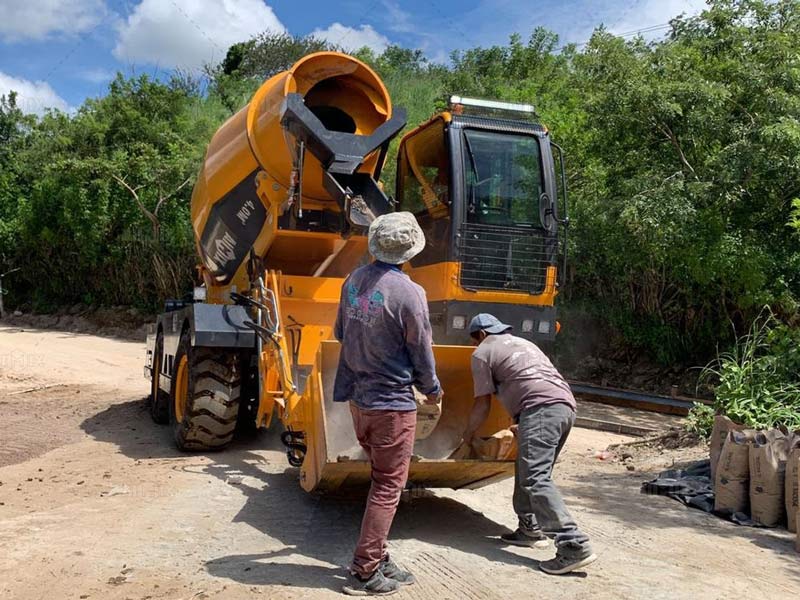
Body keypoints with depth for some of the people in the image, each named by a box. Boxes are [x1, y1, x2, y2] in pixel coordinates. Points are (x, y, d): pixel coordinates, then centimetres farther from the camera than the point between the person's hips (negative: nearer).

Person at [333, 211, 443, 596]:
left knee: (382, 479, 19)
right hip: (392, 400, -7)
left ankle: (377, 557, 27)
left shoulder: (354, 280, 2)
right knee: (389, 486, 4)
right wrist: (432, 390, 8)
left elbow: (340, 332, 14)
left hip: (358, 397, 7)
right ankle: (365, 572, 8)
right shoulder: (408, 293, -19)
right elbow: (421, 352, -10)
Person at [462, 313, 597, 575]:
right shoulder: (523, 343, 34)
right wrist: (522, 425, 49)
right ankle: (530, 529, 25)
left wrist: (469, 434, 25)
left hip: (541, 408, -9)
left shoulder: (483, 352, 10)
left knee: (536, 479, -13)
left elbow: (482, 405, 9)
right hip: (565, 406, 9)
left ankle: (574, 546, -21)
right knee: (529, 471, 21)